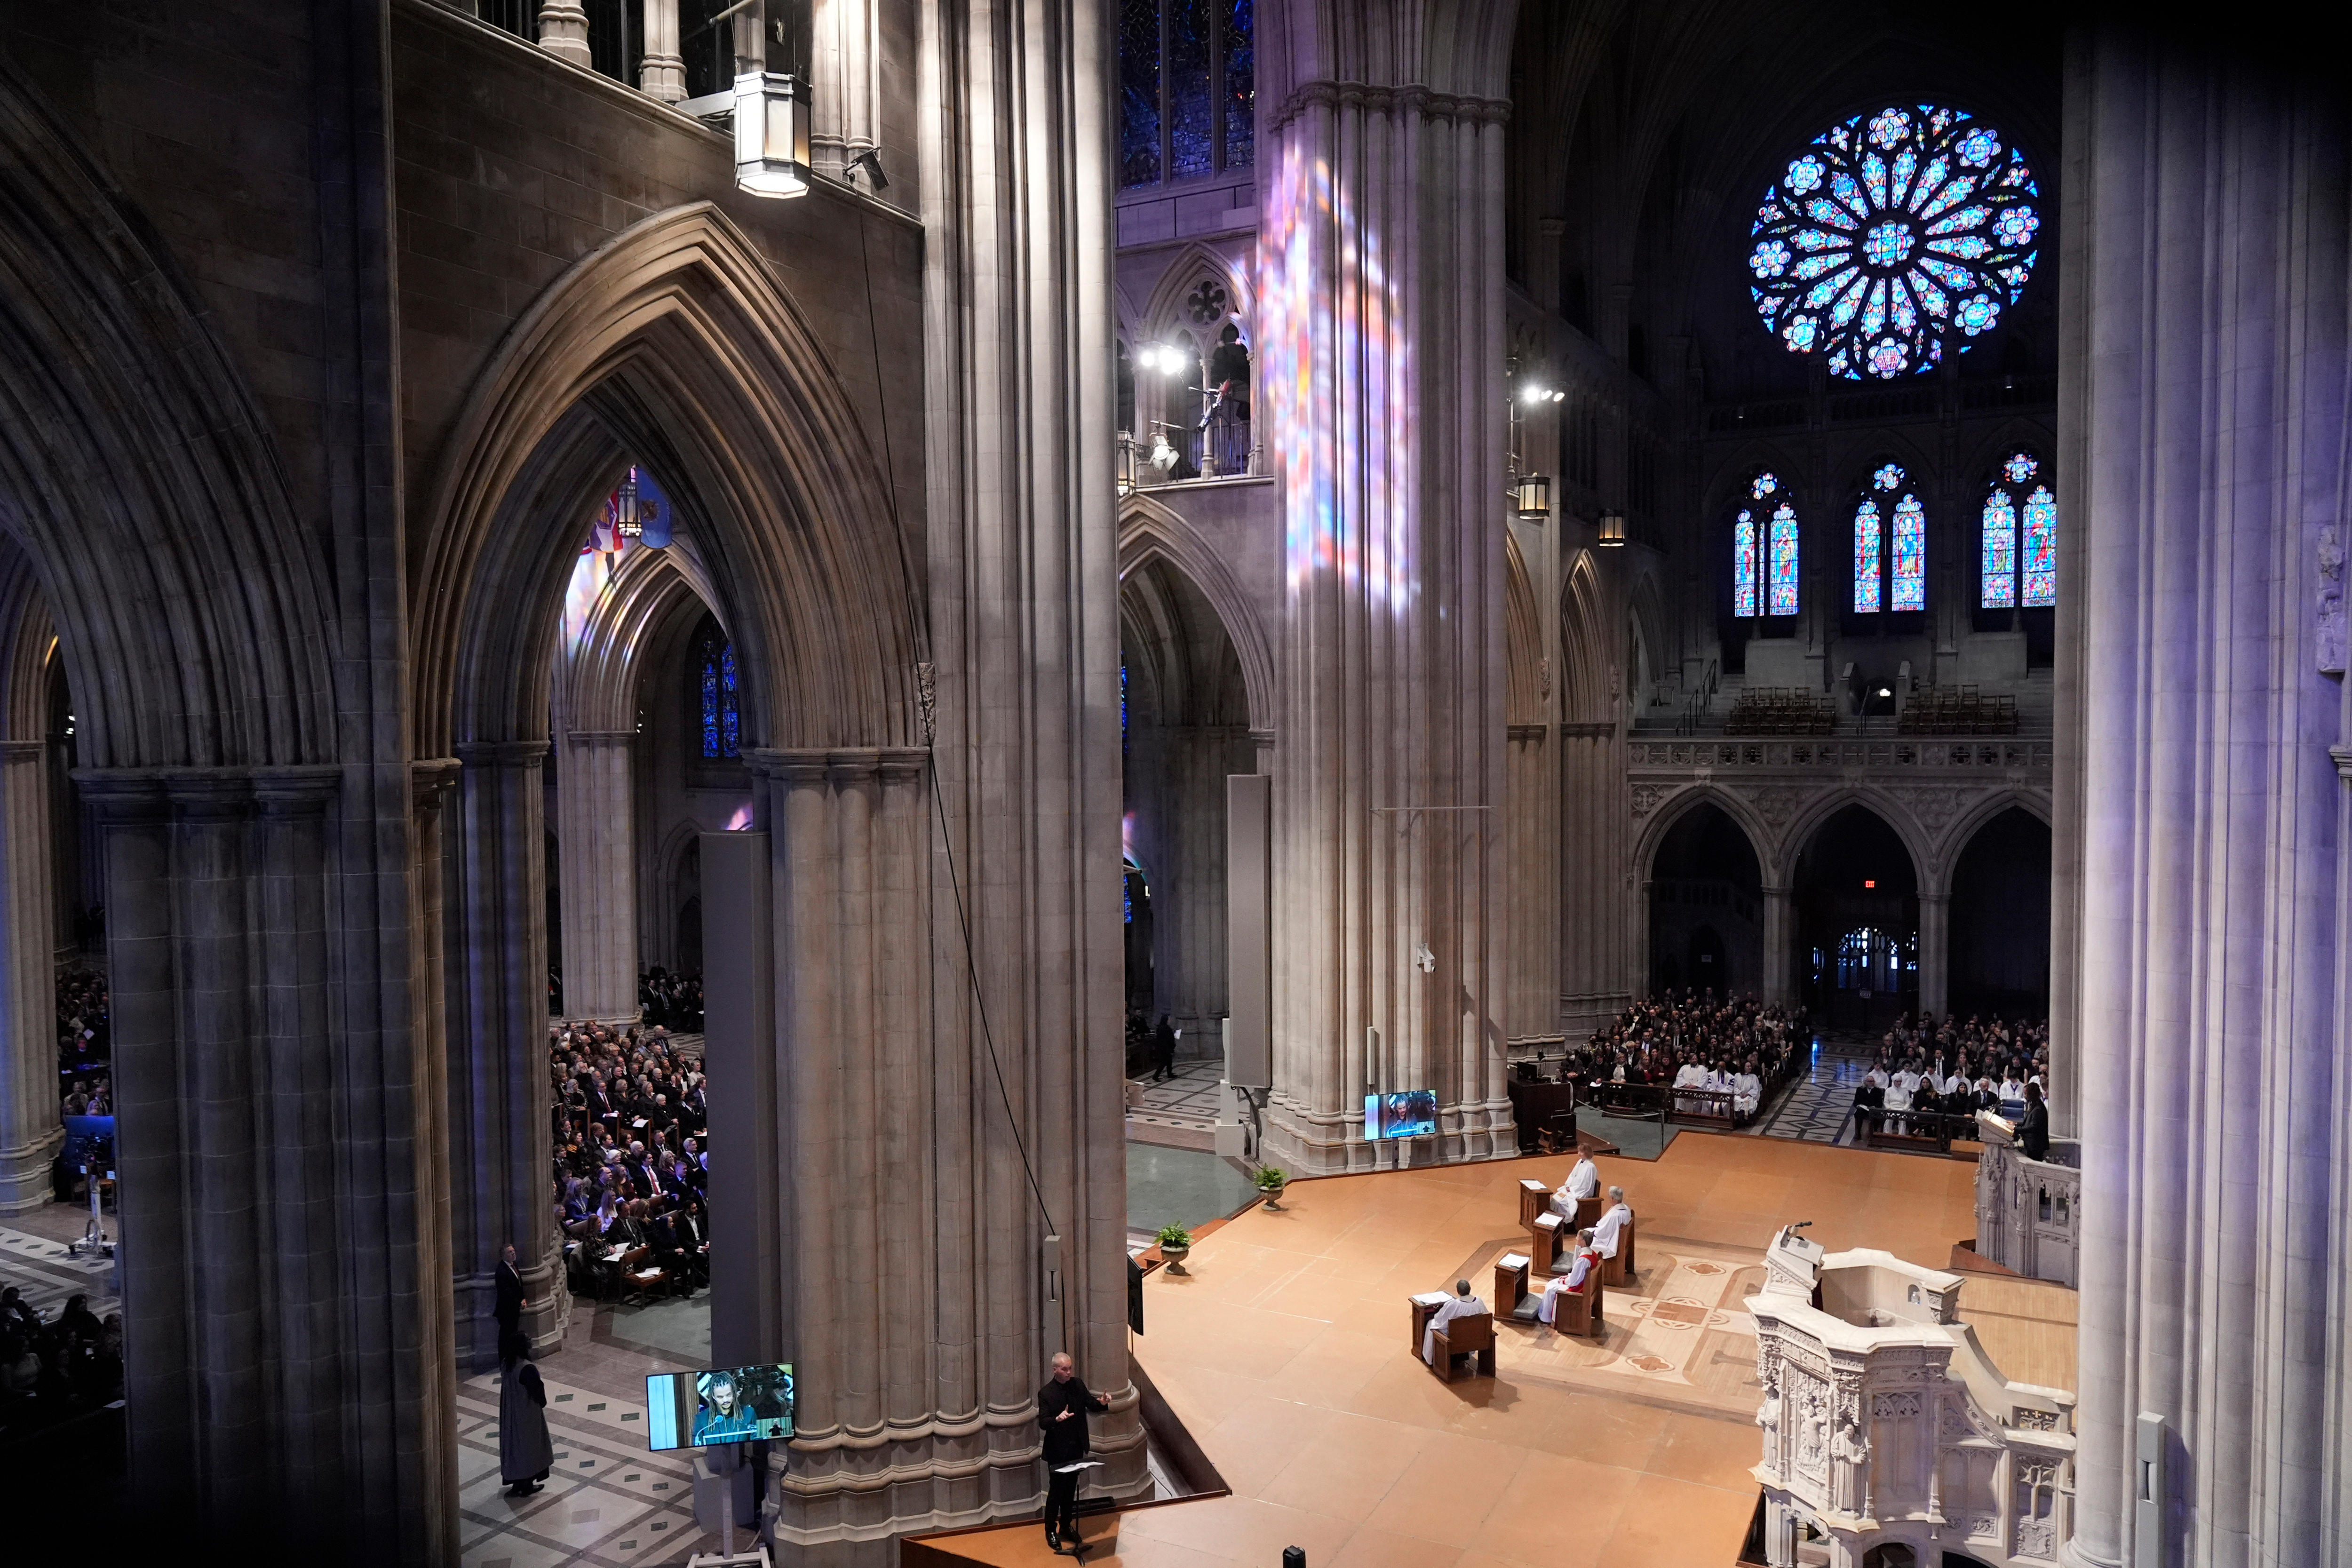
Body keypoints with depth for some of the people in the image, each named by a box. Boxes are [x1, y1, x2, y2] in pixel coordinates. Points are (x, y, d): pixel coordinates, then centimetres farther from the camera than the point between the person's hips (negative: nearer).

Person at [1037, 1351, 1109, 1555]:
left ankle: (1066, 1527, 33)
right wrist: (1057, 1419, -41)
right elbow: (1043, 1423, -21)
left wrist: (1101, 1403, -18)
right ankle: (1051, 1531, 21)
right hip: (1057, 1451, -5)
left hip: (1076, 1448, 5)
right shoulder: (1046, 1393, -17)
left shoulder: (1078, 1385, -2)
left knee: (1070, 1490, 17)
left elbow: (1090, 1404, 5)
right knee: (1056, 1491, 5)